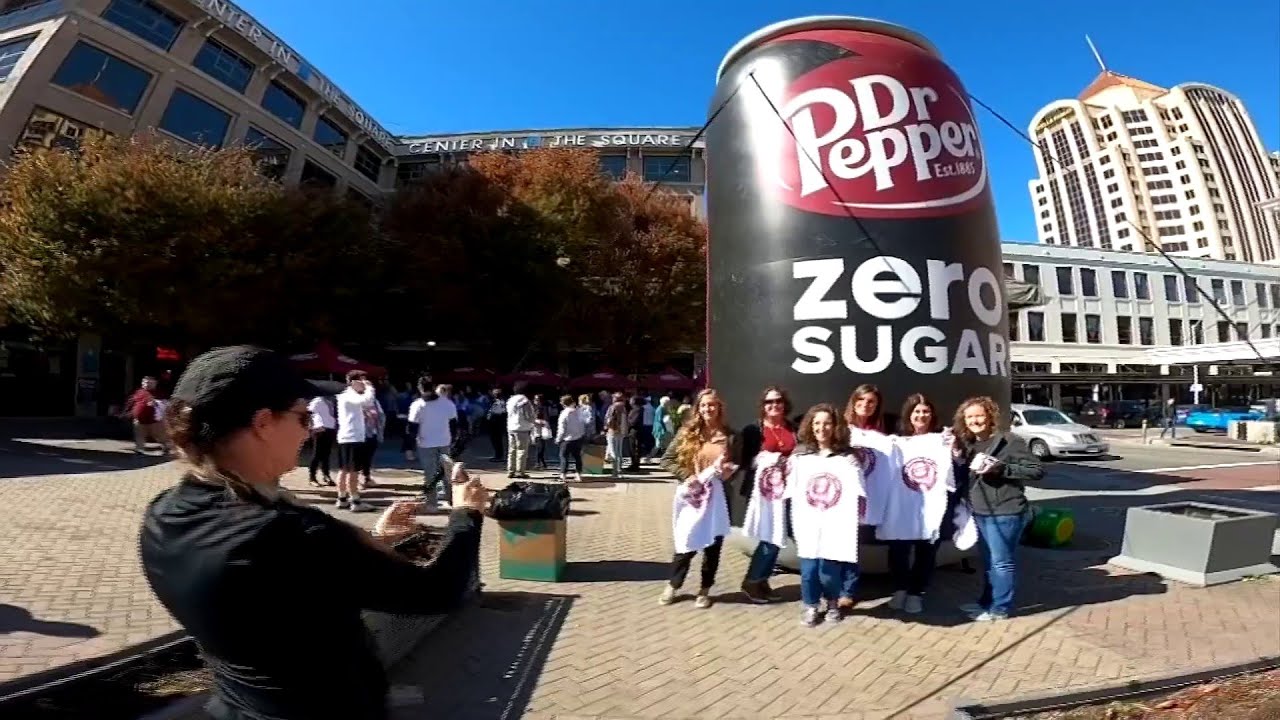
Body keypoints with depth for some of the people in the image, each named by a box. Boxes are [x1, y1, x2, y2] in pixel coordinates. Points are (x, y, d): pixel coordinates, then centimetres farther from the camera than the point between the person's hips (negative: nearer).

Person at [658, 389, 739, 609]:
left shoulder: (730, 437, 0)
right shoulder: (688, 433, -1)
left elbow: (737, 468, 9)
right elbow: (667, 460, 0)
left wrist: (728, 472, -14)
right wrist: (687, 476, -13)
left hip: (718, 497, 1)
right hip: (692, 496, -1)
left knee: (713, 545, 10)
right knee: (687, 544, 3)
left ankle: (705, 590, 29)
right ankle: (673, 585, 26)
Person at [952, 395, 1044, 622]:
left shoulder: (1010, 442, -12)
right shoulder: (968, 445, 9)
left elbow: (1037, 471, -15)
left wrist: (1001, 468, -24)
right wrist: (957, 457, -3)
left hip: (1005, 513, -7)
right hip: (980, 513, 7)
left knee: (1002, 561, 3)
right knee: (989, 561, 19)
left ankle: (1000, 607, 15)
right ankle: (987, 601, 31)